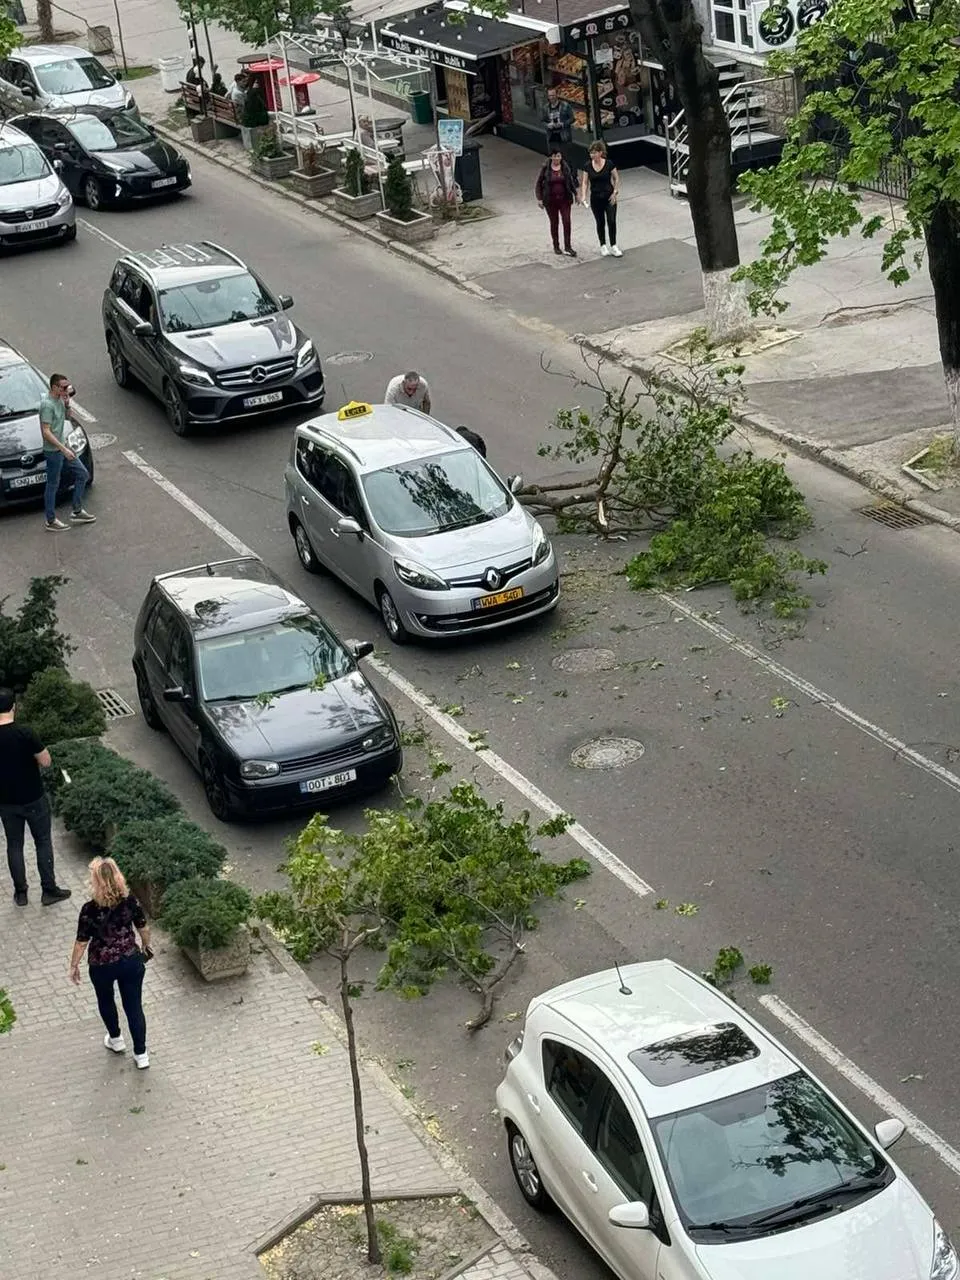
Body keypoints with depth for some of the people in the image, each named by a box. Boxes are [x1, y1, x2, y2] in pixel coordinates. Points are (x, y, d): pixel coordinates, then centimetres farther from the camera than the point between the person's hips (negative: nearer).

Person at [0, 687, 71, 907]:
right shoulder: (25, 733, -22)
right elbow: (45, 762, -15)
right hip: (33, 799, -3)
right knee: (43, 842, 12)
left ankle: (20, 892, 23)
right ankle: (49, 890, 15)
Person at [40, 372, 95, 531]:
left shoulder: (60, 400, 5)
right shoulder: (47, 405, -23)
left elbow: (69, 417, 20)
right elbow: (46, 432, -25)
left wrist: (67, 404, -1)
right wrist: (63, 449, -26)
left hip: (63, 447, 9)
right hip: (53, 451, -9)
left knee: (83, 474, 13)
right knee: (53, 485, 1)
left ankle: (77, 512, 21)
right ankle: (51, 521, 12)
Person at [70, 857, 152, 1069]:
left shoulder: (90, 909, -24)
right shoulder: (130, 901, -16)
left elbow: (81, 942, -15)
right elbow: (144, 929, -3)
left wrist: (74, 966, 1)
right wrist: (145, 946, 18)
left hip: (101, 966, -2)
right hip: (131, 962, 2)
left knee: (106, 1001, 28)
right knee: (134, 1006, 15)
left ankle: (115, 1040, 47)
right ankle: (141, 1054, 22)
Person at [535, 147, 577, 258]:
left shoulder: (565, 167, -1)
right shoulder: (545, 168, -6)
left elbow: (571, 181, 11)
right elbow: (539, 183, 0)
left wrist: (575, 194, 15)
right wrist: (539, 198, -5)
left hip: (564, 199, 1)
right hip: (550, 200, -1)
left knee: (567, 222, -7)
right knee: (554, 223, 9)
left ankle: (567, 247, -2)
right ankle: (556, 246, 23)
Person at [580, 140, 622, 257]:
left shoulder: (609, 164, -9)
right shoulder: (588, 166, -4)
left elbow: (616, 178, 0)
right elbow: (585, 182, 0)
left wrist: (615, 192, -9)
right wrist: (583, 196, -13)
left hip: (609, 197, -2)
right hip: (595, 198, 2)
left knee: (611, 221, -8)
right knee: (600, 222, 9)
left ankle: (613, 246, 3)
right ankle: (603, 246, 23)